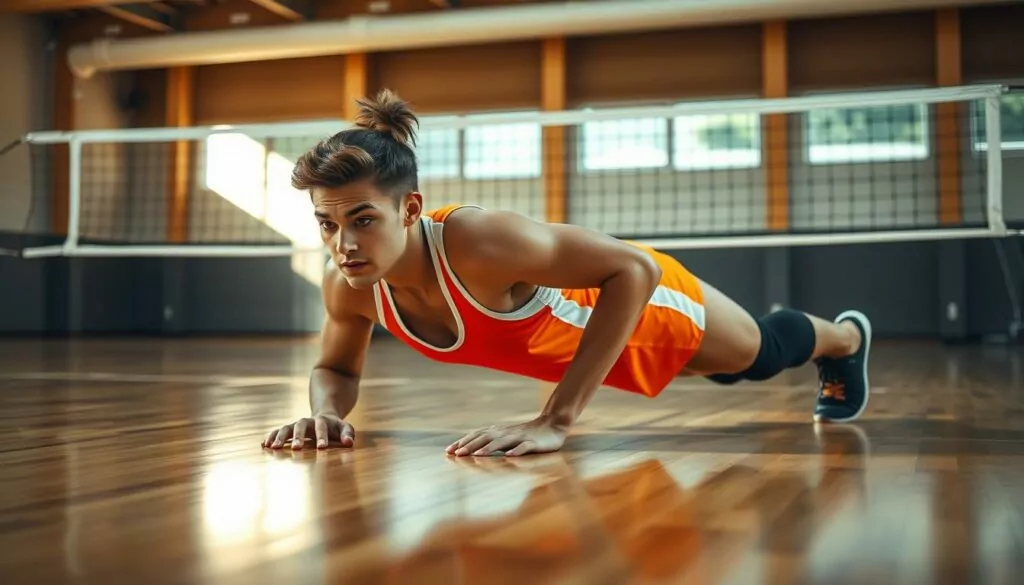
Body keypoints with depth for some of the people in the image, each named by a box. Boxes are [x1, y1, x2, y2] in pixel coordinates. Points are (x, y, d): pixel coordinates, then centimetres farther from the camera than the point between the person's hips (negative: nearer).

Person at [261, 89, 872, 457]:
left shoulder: (479, 240, -46)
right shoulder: (348, 287, -26)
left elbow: (633, 267, -43)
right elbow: (337, 368, -5)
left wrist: (557, 420, -47)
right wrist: (327, 414, -30)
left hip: (641, 301, -6)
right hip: (572, 323, 6)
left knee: (761, 353, 26)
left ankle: (849, 335, 63)